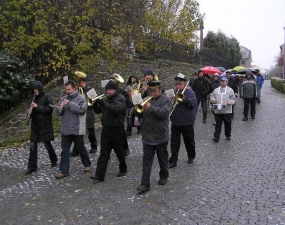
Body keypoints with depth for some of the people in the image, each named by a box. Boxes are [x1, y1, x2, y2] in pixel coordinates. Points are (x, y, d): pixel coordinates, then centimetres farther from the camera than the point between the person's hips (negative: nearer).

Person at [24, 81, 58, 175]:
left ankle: (54, 161, 29)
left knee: (47, 144, 6)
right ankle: (32, 167, 8)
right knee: (32, 146, 2)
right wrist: (30, 111, -2)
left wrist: (38, 106, -21)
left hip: (45, 126, -6)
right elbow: (34, 111, 20)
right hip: (35, 125, 6)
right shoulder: (35, 98, 13)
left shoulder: (47, 97, -6)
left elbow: (50, 109, -18)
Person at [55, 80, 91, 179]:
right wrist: (60, 108, -13)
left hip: (77, 129, -5)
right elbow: (59, 112, 11)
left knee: (81, 148, 10)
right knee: (64, 150, 5)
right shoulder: (63, 98, 10)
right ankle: (64, 171, 12)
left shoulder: (80, 98, -7)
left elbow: (82, 109, -23)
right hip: (65, 129, 5)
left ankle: (87, 164, 32)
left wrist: (69, 103, -22)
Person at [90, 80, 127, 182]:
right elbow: (98, 111, 12)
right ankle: (99, 175, 2)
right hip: (105, 129, 6)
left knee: (120, 152, 10)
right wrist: (95, 104, -8)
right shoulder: (105, 99, 13)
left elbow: (116, 109, -27)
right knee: (103, 153, 2)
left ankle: (123, 169, 30)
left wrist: (103, 103, -31)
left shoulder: (120, 99, -8)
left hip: (117, 130, -5)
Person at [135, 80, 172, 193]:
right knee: (146, 160, 3)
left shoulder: (166, 100, -6)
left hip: (160, 136, -4)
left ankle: (164, 176, 36)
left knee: (163, 159, 14)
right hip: (147, 136, 4)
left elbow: (164, 113, -23)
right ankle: (145, 184, 5)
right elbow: (139, 114, 8)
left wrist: (150, 107, -31)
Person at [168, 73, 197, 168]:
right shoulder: (174, 92, 7)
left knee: (189, 141, 14)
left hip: (187, 122, -3)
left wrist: (185, 99, -31)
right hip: (175, 122, 4)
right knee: (174, 142, 4)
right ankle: (173, 161, 11)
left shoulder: (189, 92, -6)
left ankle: (191, 157, 34)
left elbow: (194, 103, -18)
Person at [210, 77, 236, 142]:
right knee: (218, 124, 0)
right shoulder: (216, 90, 14)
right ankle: (216, 137, 0)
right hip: (218, 111, 1)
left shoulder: (230, 90, 6)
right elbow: (211, 96, 14)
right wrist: (213, 99, -8)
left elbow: (233, 99, 3)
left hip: (227, 111, -1)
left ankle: (228, 135, 27)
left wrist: (230, 102, -18)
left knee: (228, 124, 9)